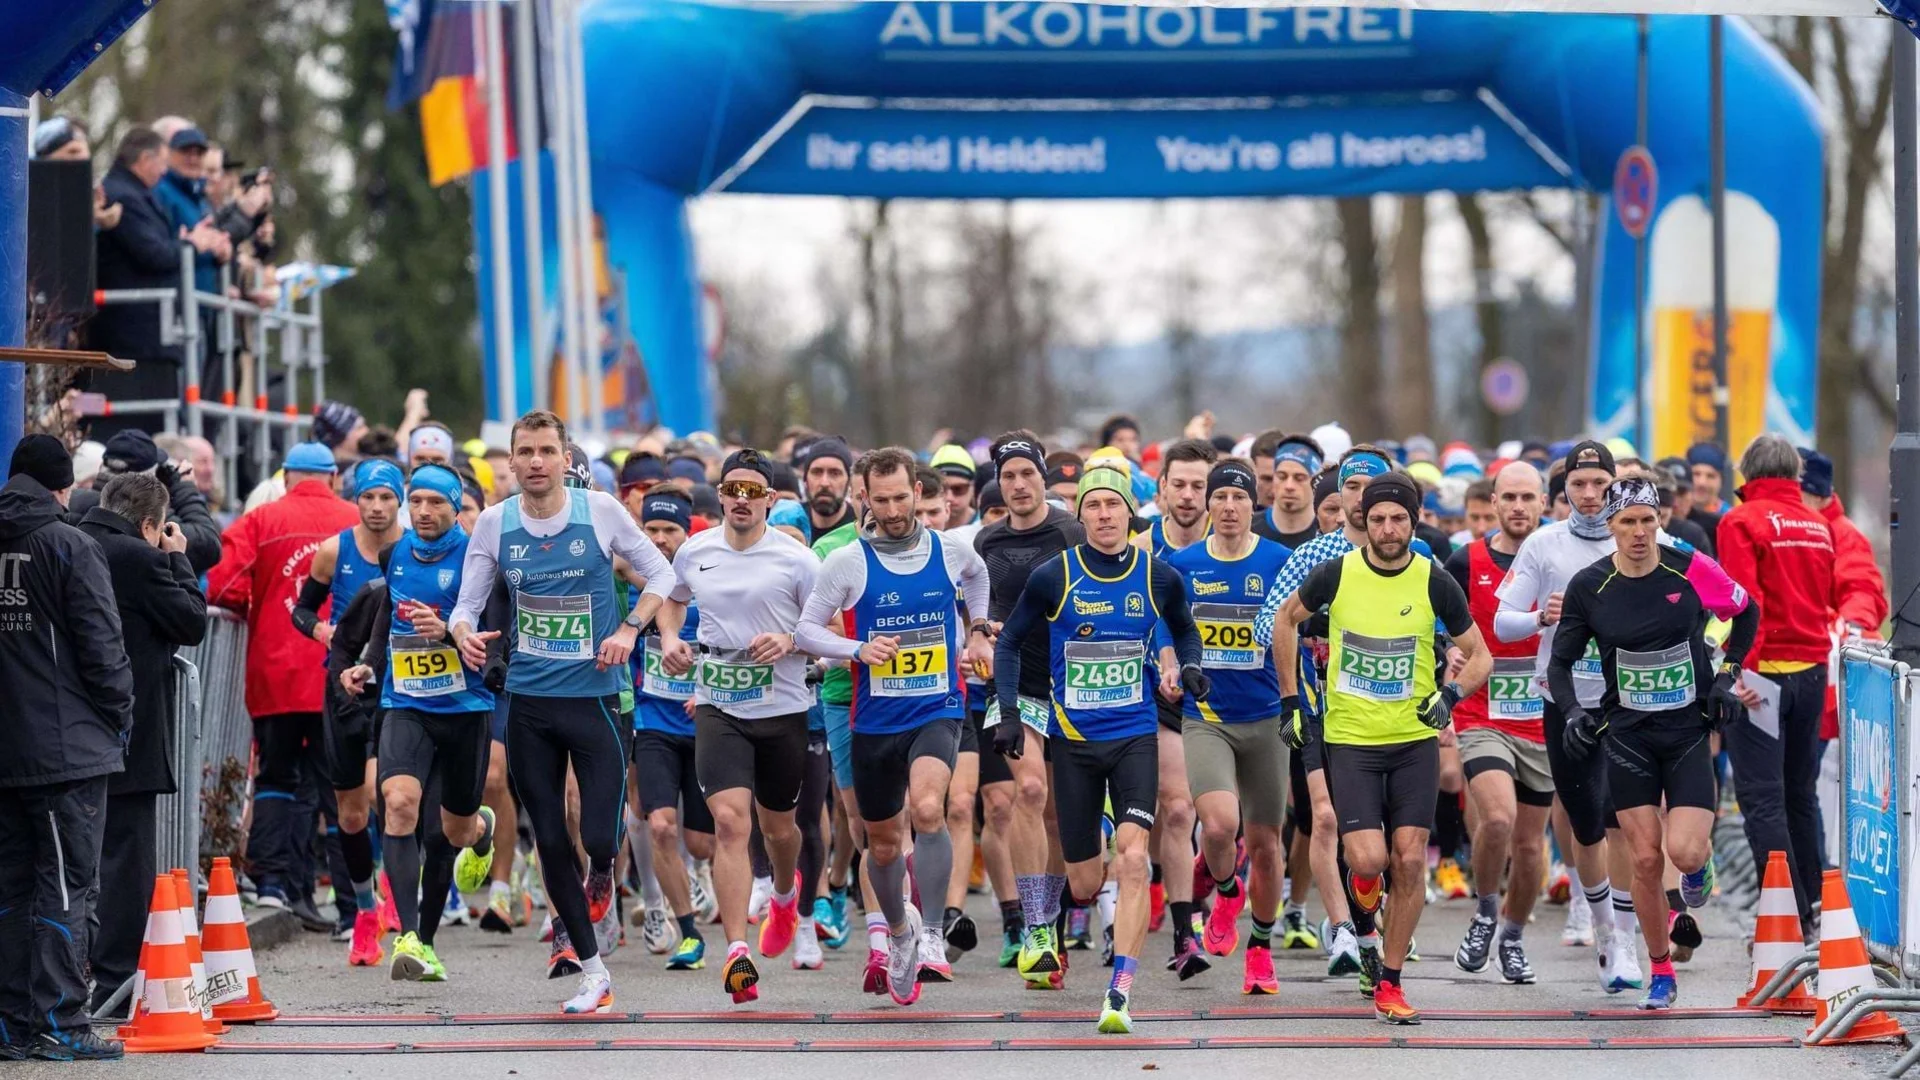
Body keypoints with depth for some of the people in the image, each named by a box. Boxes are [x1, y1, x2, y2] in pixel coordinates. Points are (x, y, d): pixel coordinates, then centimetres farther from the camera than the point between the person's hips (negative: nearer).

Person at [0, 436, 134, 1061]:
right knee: (66, 886, -2)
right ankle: (56, 1025, -4)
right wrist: (120, 721, 1)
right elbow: (102, 646, -12)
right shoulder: (68, 546, -10)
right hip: (67, 746, -6)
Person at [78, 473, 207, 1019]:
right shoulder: (140, 559, -14)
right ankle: (116, 981, -1)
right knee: (126, 859, -1)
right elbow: (192, 622, -5)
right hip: (129, 734, -7)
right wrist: (176, 559, 7)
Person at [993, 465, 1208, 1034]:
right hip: (1074, 740, 0)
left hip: (1136, 736, 0)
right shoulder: (1053, 576, -4)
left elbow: (1185, 630, 21)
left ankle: (1121, 992, -19)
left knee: (1132, 857, -19)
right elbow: (1010, 641, 8)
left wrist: (1188, 668, 1)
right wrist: (1009, 711, -1)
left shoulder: (1159, 578, 1)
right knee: (1083, 883, 4)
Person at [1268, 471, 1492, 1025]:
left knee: (1410, 861, -4)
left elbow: (1480, 656, 5)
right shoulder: (1336, 574, -6)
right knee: (1370, 860, -13)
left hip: (1415, 740, 1)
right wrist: (1292, 699, 9)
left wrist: (1451, 693, -15)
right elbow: (1286, 618, 12)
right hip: (1349, 739, -1)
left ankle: (1389, 983, 9)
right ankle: (1362, 882, 26)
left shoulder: (1434, 582, -5)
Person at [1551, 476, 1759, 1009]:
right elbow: (1560, 663, 3)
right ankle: (1661, 971, 16)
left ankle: (1701, 859, 23)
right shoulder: (1589, 586, -7)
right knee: (1646, 859, -1)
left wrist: (1728, 675, 2)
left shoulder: (1691, 569, -9)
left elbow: (1747, 612, 9)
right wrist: (1573, 712, -13)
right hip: (1627, 735, 1)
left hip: (1690, 730, -1)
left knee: (1684, 851, -16)